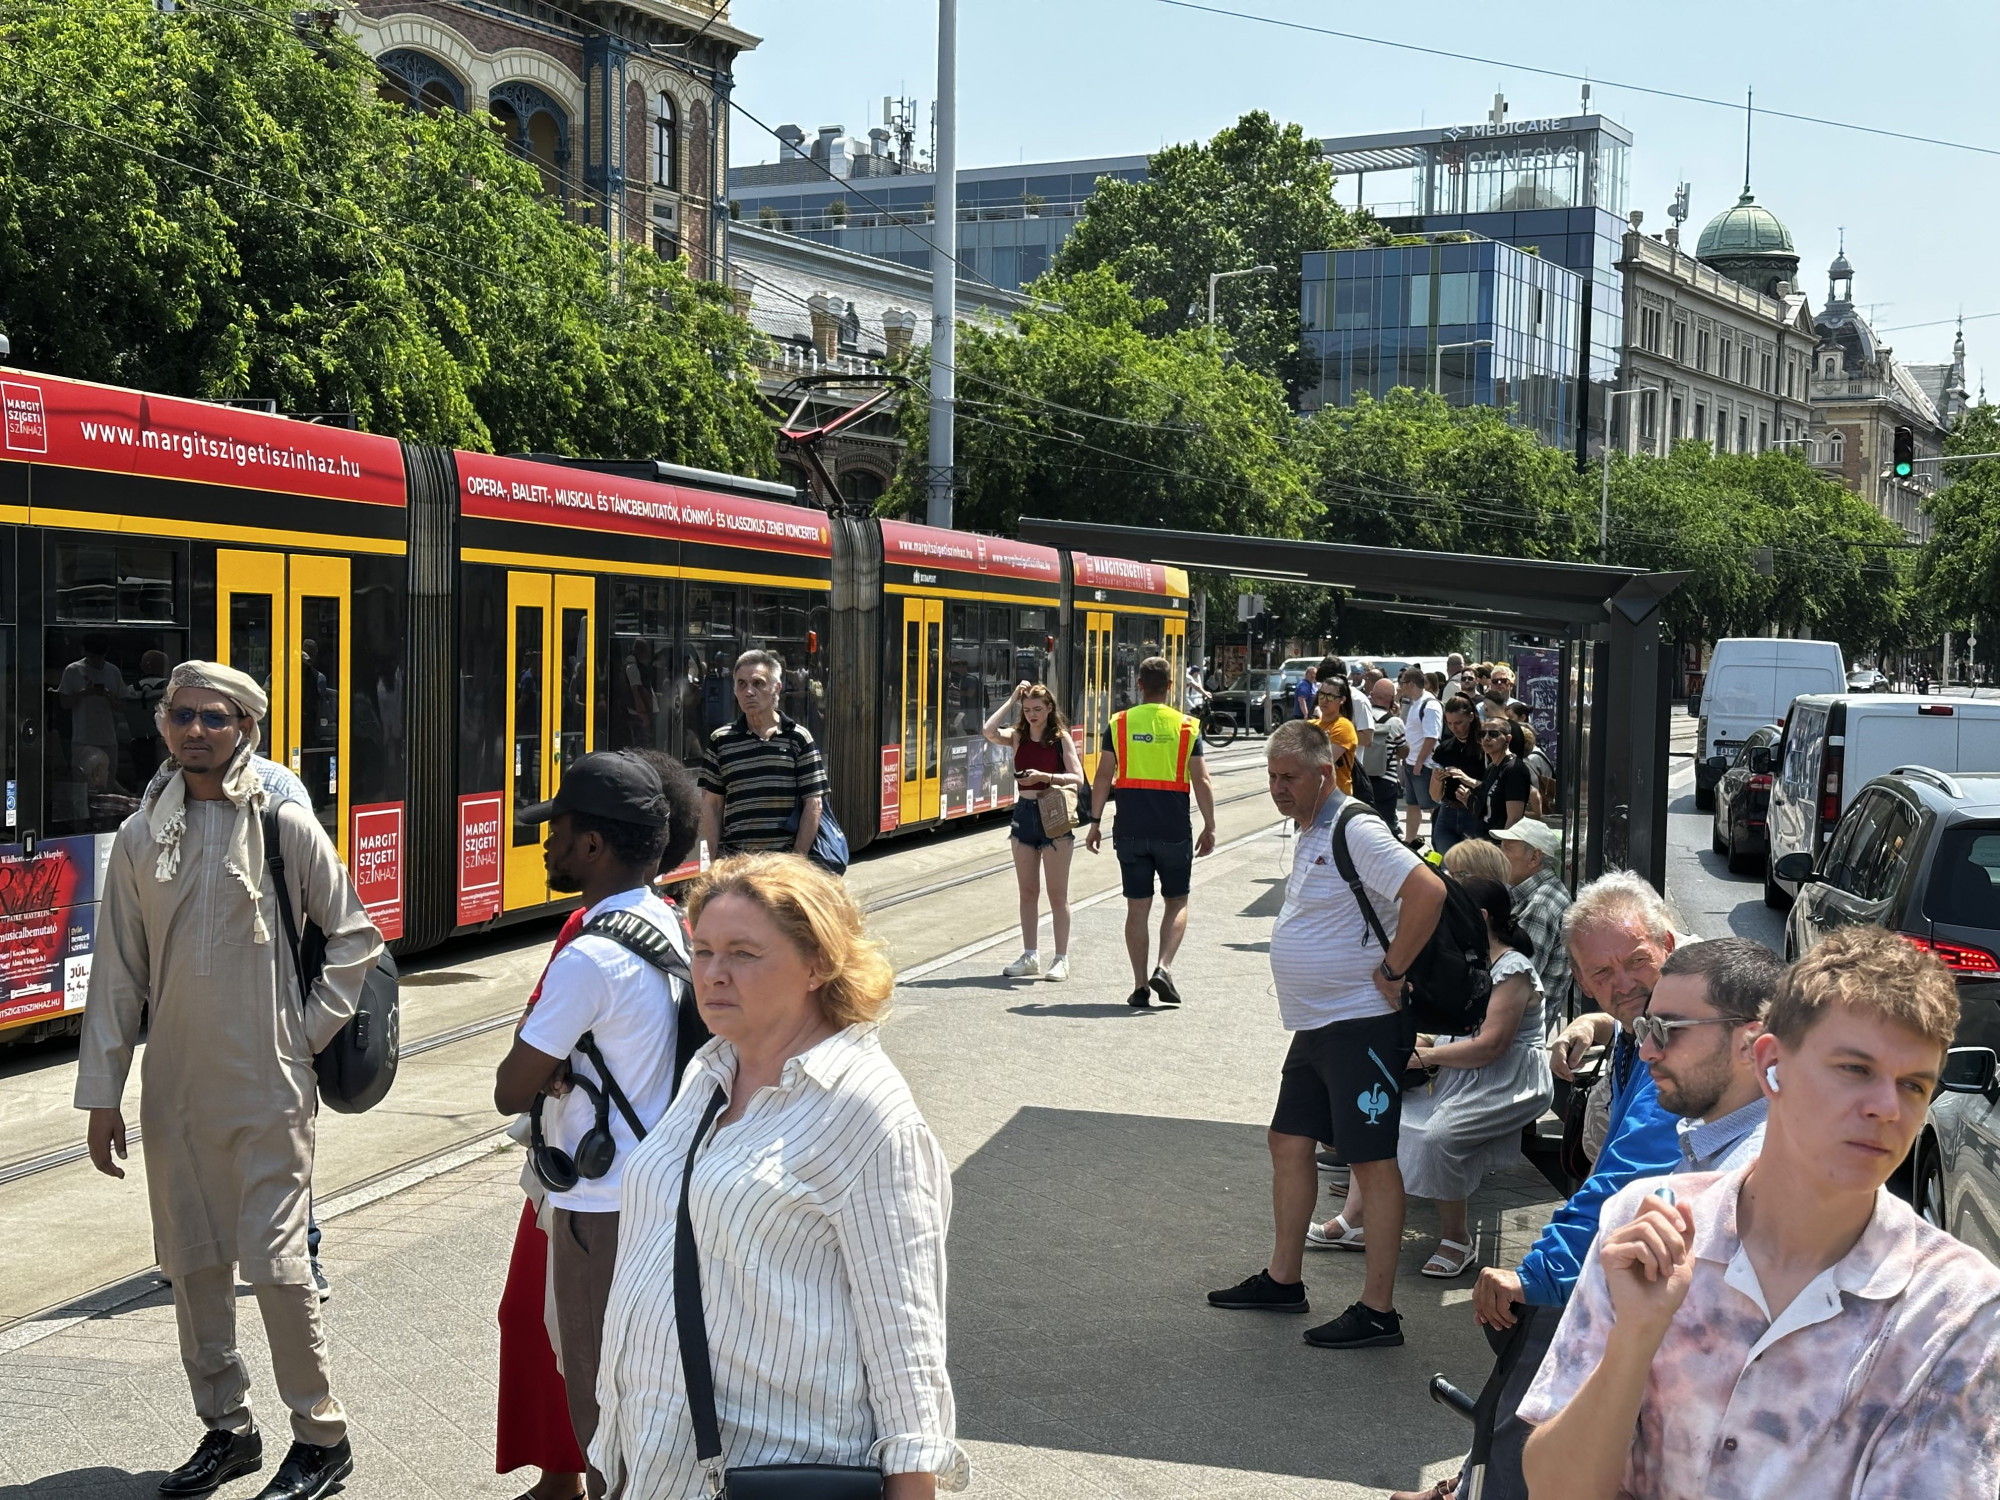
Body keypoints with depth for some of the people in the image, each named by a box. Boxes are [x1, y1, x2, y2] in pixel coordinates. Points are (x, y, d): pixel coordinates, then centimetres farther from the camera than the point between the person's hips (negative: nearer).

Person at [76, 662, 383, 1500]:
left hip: (267, 1089, -4)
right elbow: (117, 974, 7)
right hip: (173, 1092, 4)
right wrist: (101, 1092, 5)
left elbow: (354, 936, 4)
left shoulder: (285, 827, -4)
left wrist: (308, 1029, -4)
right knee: (192, 1264, 11)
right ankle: (226, 1428, 27)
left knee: (274, 1262, -5)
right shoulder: (140, 838, 5)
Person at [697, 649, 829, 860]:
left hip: (785, 859, -1)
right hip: (734, 861, 1)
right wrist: (716, 860, 1)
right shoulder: (719, 741, 8)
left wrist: (798, 859, -5)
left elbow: (812, 803, 2)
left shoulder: (799, 738, 4)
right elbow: (712, 804, 9)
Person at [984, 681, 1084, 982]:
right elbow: (989, 732, -14)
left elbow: (1077, 779, -9)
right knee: (1027, 892, 9)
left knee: (1057, 894, 0)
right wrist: (1012, 700, -7)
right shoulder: (1018, 736, 6)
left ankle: (1061, 960, 4)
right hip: (1024, 813, 4)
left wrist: (1044, 777, -22)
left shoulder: (1061, 738, -2)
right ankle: (1030, 956, 17)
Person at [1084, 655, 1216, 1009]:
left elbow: (1103, 777, -1)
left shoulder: (1119, 723, 1)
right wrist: (1209, 827, 5)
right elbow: (1201, 783, -3)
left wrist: (1095, 822, 6)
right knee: (1177, 903, 14)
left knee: (1137, 907, 7)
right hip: (1173, 830, -1)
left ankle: (1140, 986, 7)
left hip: (1130, 830, 1)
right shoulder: (1186, 727, -1)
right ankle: (1164, 967, -5)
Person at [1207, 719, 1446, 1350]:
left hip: (1360, 1025, -10)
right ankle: (1283, 1278, 28)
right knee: (1290, 1141, 15)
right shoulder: (1309, 831, 13)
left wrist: (1393, 970, -22)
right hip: (1314, 1024, 10)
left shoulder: (1356, 831, -17)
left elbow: (1428, 891, -29)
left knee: (1372, 1159, -5)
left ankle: (1378, 1310, 1)